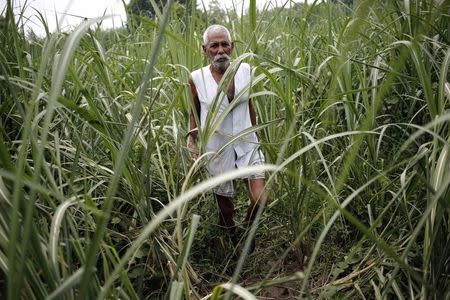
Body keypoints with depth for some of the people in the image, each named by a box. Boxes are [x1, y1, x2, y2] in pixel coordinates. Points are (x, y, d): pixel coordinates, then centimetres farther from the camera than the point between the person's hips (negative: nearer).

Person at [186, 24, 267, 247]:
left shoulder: (245, 70, -3)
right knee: (225, 207, 11)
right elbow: (194, 113, 4)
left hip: (247, 144, 2)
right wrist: (192, 140, -5)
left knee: (260, 199, -6)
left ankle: (247, 228, 29)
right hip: (217, 149, -1)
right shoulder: (197, 78, -10)